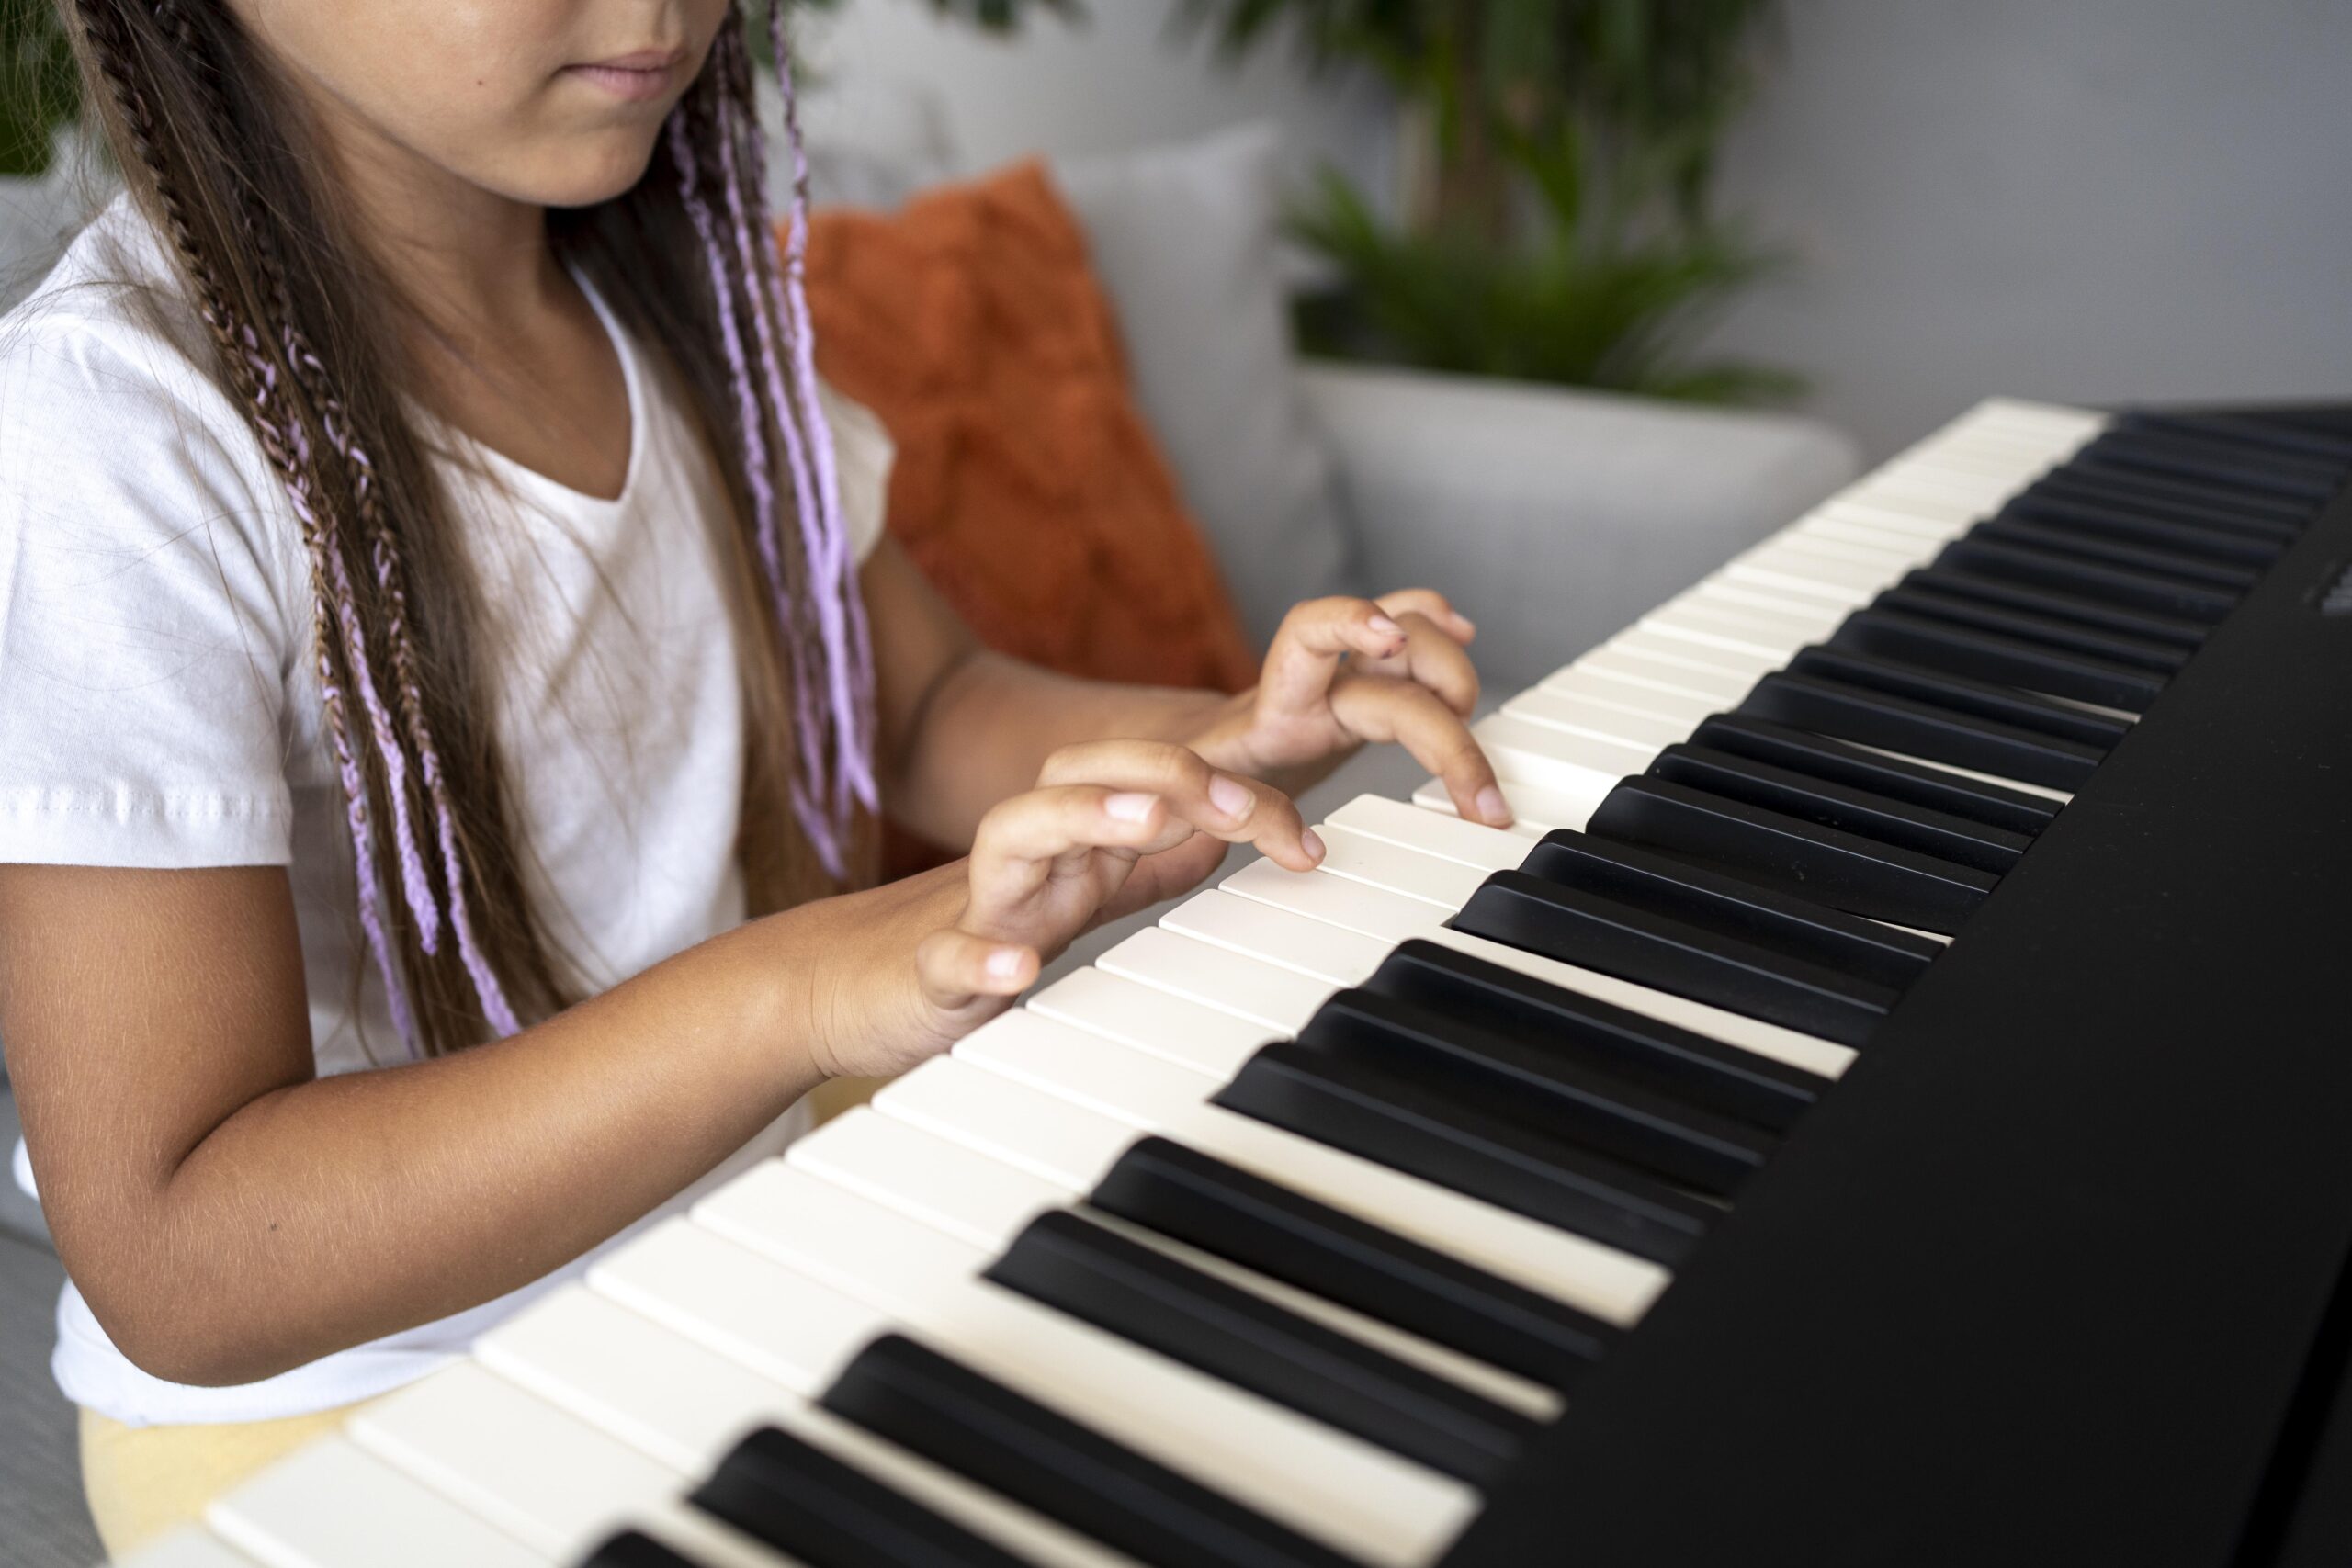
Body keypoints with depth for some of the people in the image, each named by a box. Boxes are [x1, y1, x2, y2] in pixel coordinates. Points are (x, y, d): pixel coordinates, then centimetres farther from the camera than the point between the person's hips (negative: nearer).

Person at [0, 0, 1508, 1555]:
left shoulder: (676, 287, -1)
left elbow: (926, 712, 6)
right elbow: (177, 1264, -27)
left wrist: (1213, 743, -16)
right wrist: (808, 986, -39)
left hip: (761, 1179, 7)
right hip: (349, 1393, -6)